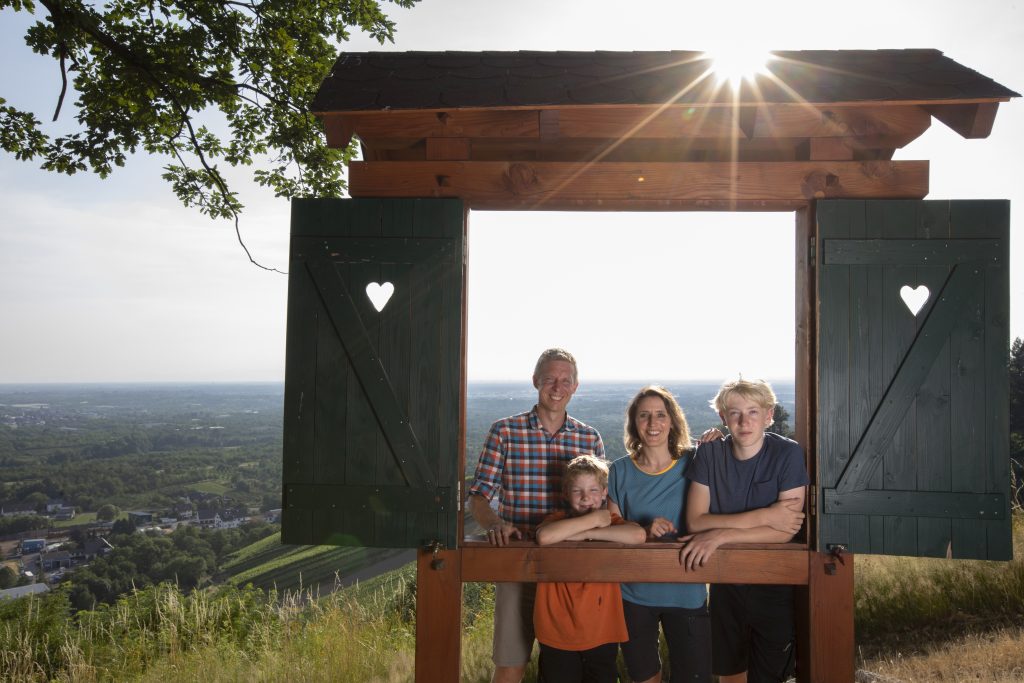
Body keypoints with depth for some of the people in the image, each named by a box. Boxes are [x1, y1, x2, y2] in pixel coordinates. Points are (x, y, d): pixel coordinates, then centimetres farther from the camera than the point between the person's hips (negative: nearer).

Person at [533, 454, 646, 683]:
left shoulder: (611, 520, 2)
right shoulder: (558, 519, -2)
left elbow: (638, 535, -22)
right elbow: (544, 536, -28)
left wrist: (586, 534, -22)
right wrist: (593, 519, -21)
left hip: (601, 637, 1)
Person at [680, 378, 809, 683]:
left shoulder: (788, 454, -15)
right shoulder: (709, 453, -9)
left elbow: (786, 530, -20)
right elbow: (695, 521, -16)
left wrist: (720, 535, -27)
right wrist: (764, 516, -23)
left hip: (775, 582, -2)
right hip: (726, 580, 3)